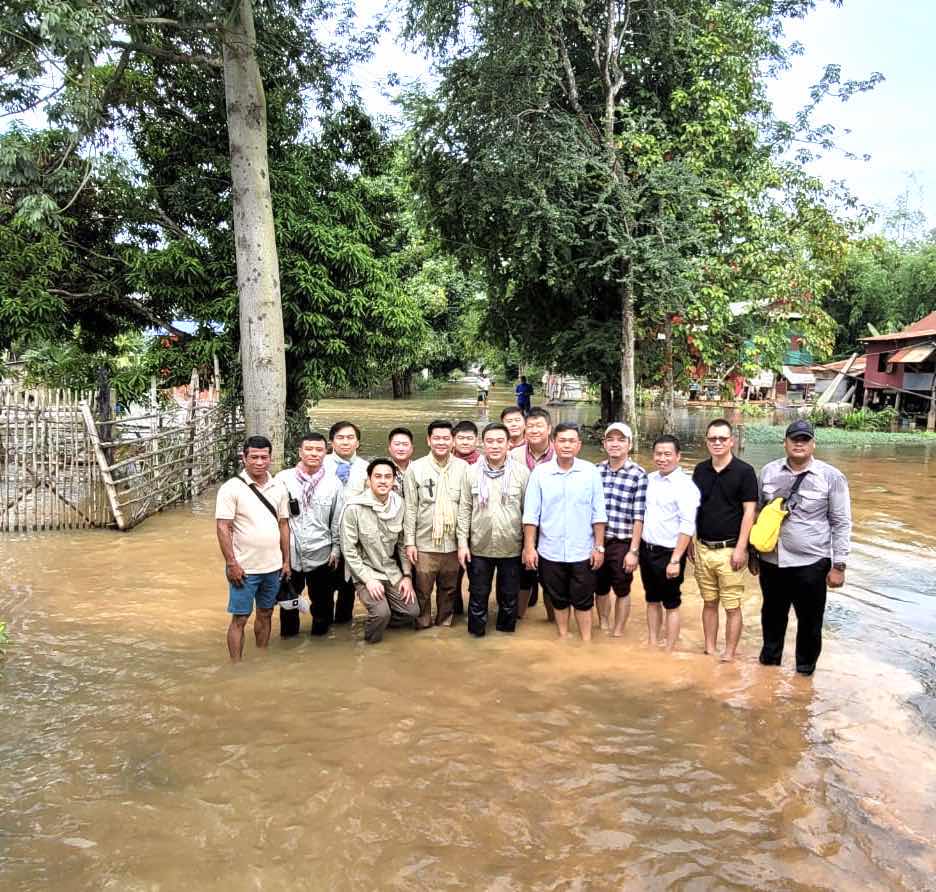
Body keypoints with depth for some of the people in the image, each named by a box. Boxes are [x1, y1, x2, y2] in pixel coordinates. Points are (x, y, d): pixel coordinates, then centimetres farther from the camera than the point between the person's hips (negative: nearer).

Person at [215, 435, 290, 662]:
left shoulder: (279, 488, 5)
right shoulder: (231, 488, -10)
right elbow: (223, 528, -12)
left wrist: (286, 560, 8)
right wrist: (231, 564, -16)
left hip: (273, 567, 5)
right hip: (244, 568, -5)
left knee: (265, 614, 16)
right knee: (240, 619, 3)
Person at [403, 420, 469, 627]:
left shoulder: (464, 468, 1)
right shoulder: (415, 468, -1)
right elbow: (410, 508, -1)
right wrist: (409, 542, -4)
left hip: (454, 542, 1)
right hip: (425, 543, -1)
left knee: (449, 589, 14)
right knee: (422, 590, 6)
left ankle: (444, 624, 32)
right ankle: (422, 626, 25)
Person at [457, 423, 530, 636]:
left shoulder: (521, 472, -4)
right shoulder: (472, 472, -1)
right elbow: (464, 510, 1)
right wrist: (462, 543, -2)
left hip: (511, 547, 0)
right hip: (479, 547, 0)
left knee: (509, 595, 13)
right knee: (478, 594, 12)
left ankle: (506, 631, 32)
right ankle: (477, 631, 30)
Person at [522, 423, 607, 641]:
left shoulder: (591, 471, -4)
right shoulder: (540, 472, -4)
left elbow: (598, 513, -1)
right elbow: (531, 514, -3)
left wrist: (599, 547, -3)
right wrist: (529, 547, -6)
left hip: (582, 551, -1)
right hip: (550, 552, 1)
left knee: (583, 601, 8)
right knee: (559, 600, 15)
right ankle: (563, 637, 31)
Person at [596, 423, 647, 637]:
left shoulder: (638, 475, -9)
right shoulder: (596, 471, 2)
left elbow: (638, 517, -10)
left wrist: (633, 550, -11)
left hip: (622, 544, -3)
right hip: (596, 541, 3)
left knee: (622, 591, 12)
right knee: (600, 589, 16)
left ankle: (618, 634, 28)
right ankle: (603, 628, 37)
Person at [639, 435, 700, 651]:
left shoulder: (685, 485, -15)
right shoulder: (650, 479, 5)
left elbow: (687, 526, -19)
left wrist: (675, 560, -22)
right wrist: (636, 549, 10)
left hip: (668, 553, -6)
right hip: (646, 550, 6)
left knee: (671, 605, 7)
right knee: (652, 601, 17)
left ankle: (669, 651, 17)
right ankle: (652, 645, 30)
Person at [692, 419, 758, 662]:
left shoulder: (744, 471, -7)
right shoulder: (700, 470, 6)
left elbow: (749, 511, -8)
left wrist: (740, 548, -13)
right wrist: (690, 542, 11)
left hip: (729, 549, -4)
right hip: (703, 548, 4)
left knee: (732, 607, 3)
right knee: (709, 603, 13)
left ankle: (728, 655, 14)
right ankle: (709, 651, 24)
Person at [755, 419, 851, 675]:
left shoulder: (831, 477, -6)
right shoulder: (768, 472, 2)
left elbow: (841, 524, -4)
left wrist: (838, 565, -6)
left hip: (811, 563, -3)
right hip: (771, 561, 3)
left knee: (810, 621, 9)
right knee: (772, 616, 18)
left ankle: (805, 669, 28)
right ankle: (769, 659, 38)